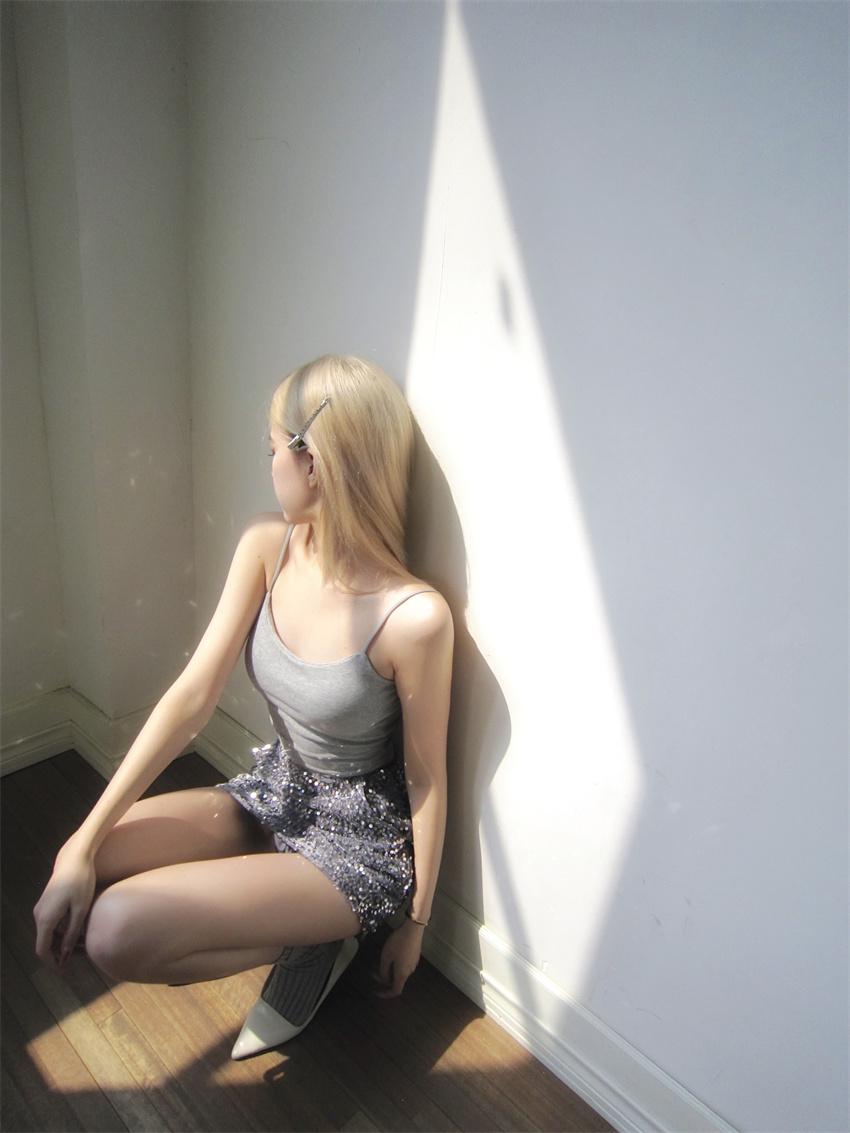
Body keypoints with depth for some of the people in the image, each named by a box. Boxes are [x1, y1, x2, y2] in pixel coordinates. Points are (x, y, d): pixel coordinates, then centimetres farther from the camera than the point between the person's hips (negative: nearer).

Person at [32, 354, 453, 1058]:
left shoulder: (414, 617, -29)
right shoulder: (268, 545, -12)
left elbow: (426, 779, -16)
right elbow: (194, 695, -11)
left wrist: (416, 925, -2)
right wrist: (83, 846, -14)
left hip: (360, 838, -6)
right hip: (276, 791, 7)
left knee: (114, 931, -20)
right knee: (82, 869, -7)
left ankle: (316, 940, 4)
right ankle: (300, 926, 7)